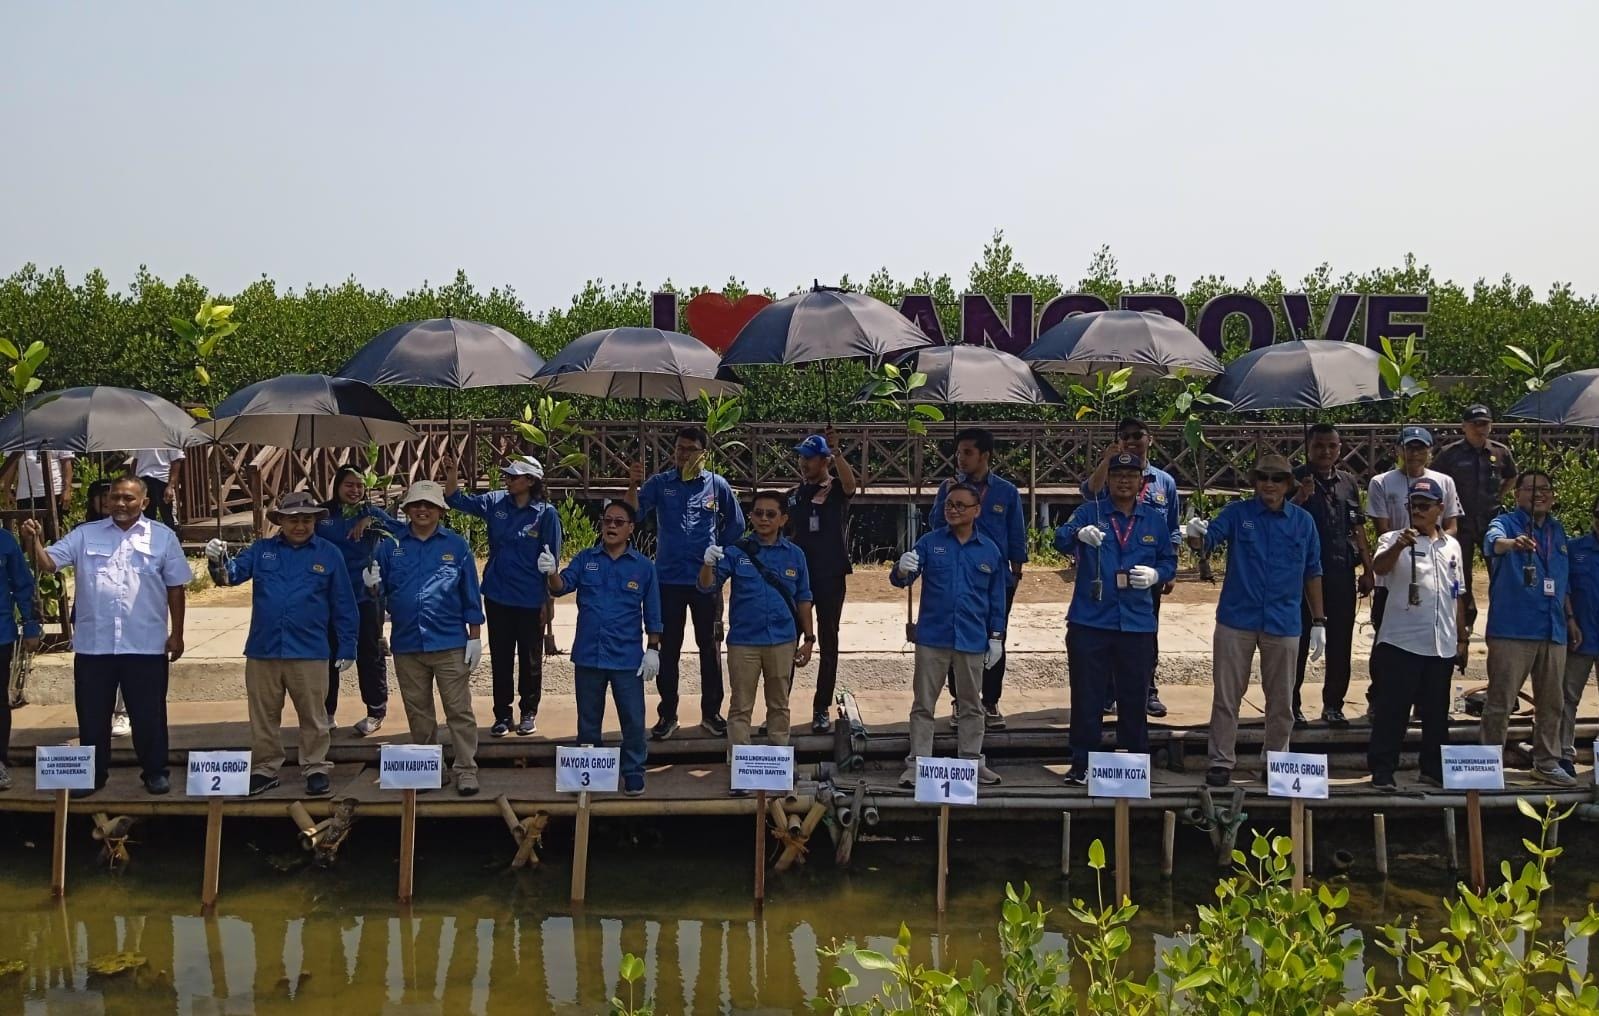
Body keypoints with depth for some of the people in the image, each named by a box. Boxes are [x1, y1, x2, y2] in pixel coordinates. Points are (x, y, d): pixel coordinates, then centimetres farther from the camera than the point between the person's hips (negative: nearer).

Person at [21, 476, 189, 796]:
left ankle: (155, 771, 21)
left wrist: (177, 634, 3)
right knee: (92, 713, 10)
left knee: (148, 712, 7)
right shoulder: (85, 535, 5)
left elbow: (175, 588, 4)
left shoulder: (163, 537, 2)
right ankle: (93, 773, 24)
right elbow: (47, 563, -4)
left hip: (145, 645, -1)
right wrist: (34, 541, -25)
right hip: (93, 643, 2)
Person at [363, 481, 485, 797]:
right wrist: (373, 585, -18)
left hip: (450, 643, -2)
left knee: (459, 710, -1)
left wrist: (475, 637, -2)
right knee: (418, 713, 13)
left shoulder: (456, 546, 1)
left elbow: (470, 595, 2)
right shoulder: (390, 546, 5)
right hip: (407, 644, 3)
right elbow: (379, 590, 6)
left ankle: (466, 770, 5)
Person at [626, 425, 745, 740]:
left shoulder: (717, 485, 1)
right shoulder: (660, 484, -1)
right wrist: (632, 486, -31)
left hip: (706, 579, 0)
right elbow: (633, 513, -16)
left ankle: (711, 712, 19)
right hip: (669, 579, 0)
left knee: (708, 646, 8)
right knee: (669, 648, 7)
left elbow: (735, 526, 10)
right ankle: (667, 714, 16)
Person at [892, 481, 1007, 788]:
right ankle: (916, 764, 8)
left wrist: (996, 637, 7)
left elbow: (996, 598, 10)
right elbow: (901, 580, -7)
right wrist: (902, 570, -31)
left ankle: (972, 760, 22)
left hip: (972, 641, 1)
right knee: (923, 704, 3)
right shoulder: (930, 543, 0)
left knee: (971, 705, 11)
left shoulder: (990, 550, 5)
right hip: (932, 638, -1)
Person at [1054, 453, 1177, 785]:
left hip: (1137, 622, 2)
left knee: (1134, 697, 9)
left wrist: (1156, 575, -10)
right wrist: (1079, 534, -38)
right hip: (1089, 621, -2)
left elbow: (1169, 561, 13)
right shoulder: (1089, 513, 1)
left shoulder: (1155, 520, 10)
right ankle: (1082, 764, 12)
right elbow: (1060, 539, -15)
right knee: (1086, 696, 3)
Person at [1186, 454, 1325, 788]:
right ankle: (1221, 762, 12)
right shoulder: (1237, 513, -1)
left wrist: (1319, 622, 7)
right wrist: (1196, 535, -39)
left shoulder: (1303, 521, 5)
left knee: (1281, 701, 11)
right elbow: (1207, 540, -15)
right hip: (1236, 620, -2)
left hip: (1283, 623, 2)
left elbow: (1312, 572, 10)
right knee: (1227, 697, 3)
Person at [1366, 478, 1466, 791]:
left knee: (1437, 711, 11)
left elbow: (1457, 594, 20)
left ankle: (1434, 769, 22)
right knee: (1392, 709, -3)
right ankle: (1382, 771, 2)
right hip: (1401, 641, -5)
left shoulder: (1451, 545, 14)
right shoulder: (1395, 539, -1)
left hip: (1442, 645, 5)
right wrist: (1399, 546, -40)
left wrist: (1461, 636, 17)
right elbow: (1378, 567, -22)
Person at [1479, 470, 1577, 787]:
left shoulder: (1557, 530, 16)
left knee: (1552, 702, 12)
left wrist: (1570, 618, 21)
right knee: (1501, 701, -3)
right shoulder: (1506, 523, -3)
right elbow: (1492, 542, -28)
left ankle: (1548, 762, 23)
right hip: (1512, 630, -6)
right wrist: (1514, 542, -49)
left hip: (1553, 630, 6)